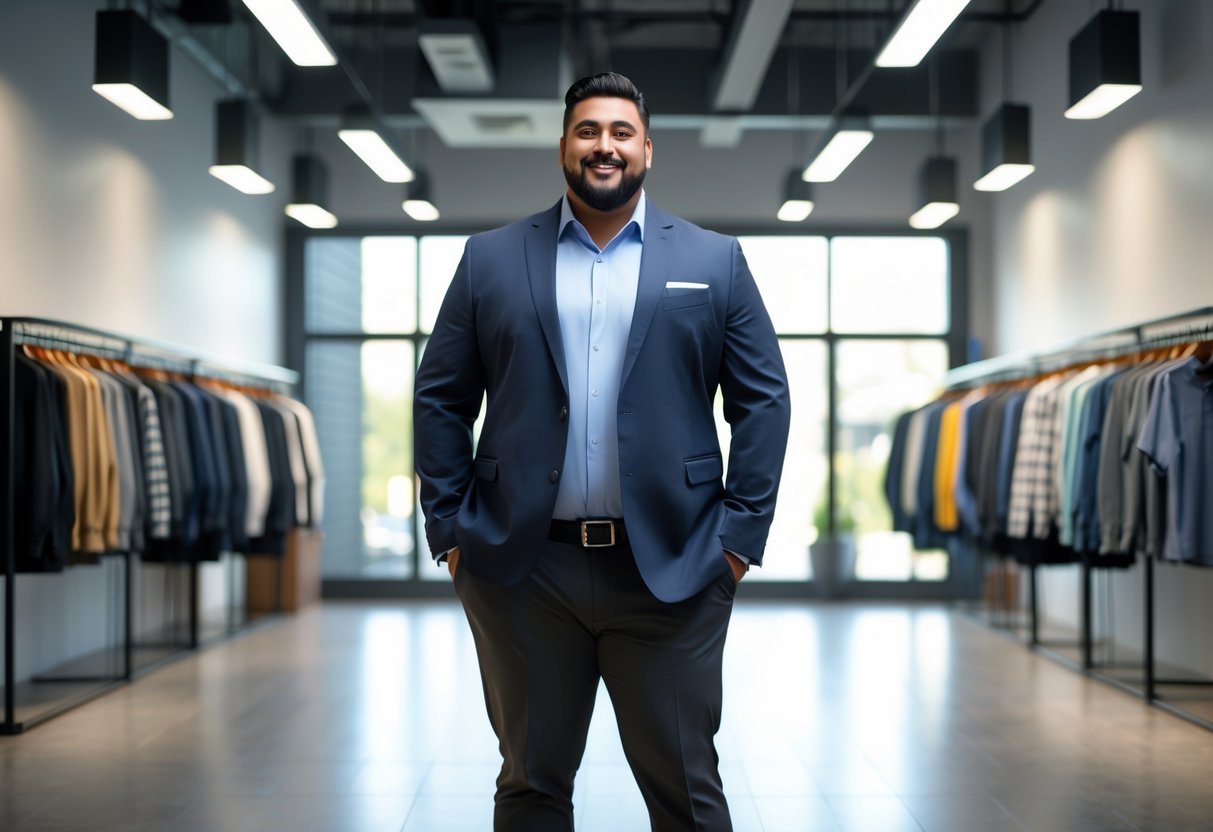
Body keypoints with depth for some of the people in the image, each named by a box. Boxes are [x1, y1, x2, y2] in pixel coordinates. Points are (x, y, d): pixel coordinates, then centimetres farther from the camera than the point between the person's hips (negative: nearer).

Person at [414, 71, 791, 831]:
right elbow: (441, 399, 8)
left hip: (669, 570, -1)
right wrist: (449, 528, 1)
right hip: (521, 568, 1)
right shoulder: (491, 259, 8)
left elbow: (764, 400, 5)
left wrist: (741, 534, -2)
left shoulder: (715, 261, 7)